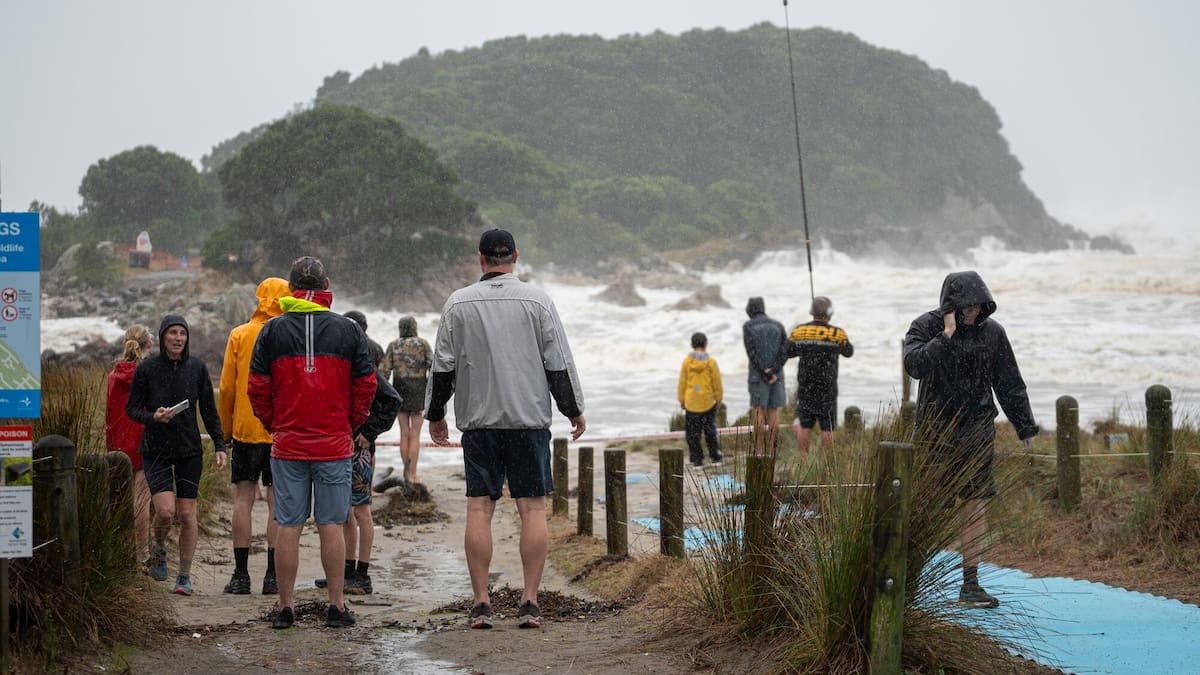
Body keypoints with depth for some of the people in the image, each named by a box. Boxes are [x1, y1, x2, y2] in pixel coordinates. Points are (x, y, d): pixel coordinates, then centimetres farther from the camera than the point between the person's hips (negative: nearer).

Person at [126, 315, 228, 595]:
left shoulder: (197, 368, 2)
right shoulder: (146, 369, -4)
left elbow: (209, 410, 8)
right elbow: (131, 408, 2)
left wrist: (219, 445, 1)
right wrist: (153, 417, -18)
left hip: (189, 449, 2)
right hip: (156, 450, -2)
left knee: (187, 514, 0)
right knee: (165, 510, -15)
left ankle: (184, 576, 12)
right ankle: (159, 549, 17)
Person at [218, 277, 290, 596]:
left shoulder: (239, 336, 1)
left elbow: (226, 387, 1)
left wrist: (226, 429, 10)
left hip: (245, 429, 0)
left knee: (243, 499, 4)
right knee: (277, 501, 3)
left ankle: (241, 574, 3)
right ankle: (273, 576, 2)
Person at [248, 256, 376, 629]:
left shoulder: (272, 330, 1)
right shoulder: (348, 329, 1)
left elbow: (257, 388, 1)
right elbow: (366, 385, 2)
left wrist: (274, 426, 13)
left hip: (287, 444, 0)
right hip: (335, 444, 0)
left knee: (288, 525, 3)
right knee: (331, 524, 3)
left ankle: (286, 605, 5)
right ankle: (336, 605, 5)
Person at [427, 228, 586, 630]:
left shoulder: (458, 303, 2)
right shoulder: (537, 300, 0)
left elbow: (443, 366, 5)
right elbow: (559, 363, 0)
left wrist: (435, 415, 18)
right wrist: (574, 410, 11)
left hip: (478, 420, 1)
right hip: (530, 417, -1)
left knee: (479, 509, 2)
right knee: (532, 508, 1)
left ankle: (481, 603, 0)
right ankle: (529, 603, -3)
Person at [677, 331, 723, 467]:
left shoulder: (687, 361, -5)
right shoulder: (711, 362, -8)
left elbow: (682, 382, 0)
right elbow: (717, 383, -2)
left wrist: (681, 400, 10)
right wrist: (718, 398, 11)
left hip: (691, 402, 0)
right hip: (708, 402, 0)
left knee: (692, 432, 6)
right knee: (710, 428, 14)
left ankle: (696, 459, 4)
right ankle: (715, 456, 17)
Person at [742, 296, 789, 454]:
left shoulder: (748, 326, -4)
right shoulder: (778, 326, 6)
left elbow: (751, 353, -14)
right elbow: (785, 352, -6)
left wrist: (766, 375, -14)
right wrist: (773, 372, -14)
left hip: (757, 374, -3)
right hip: (777, 374, 3)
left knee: (758, 411, -1)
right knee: (773, 411, 7)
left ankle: (758, 452, -5)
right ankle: (771, 451, 6)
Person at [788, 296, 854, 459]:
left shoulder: (798, 331, -1)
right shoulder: (837, 334, -7)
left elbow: (787, 352, 10)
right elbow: (848, 352, 10)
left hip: (805, 386, 2)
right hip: (827, 389, -2)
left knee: (804, 426, 7)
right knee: (827, 427, 3)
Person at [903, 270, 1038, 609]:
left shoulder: (991, 332, 3)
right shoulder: (925, 327, -6)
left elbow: (1010, 384, 10)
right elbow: (915, 365, -25)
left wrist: (1026, 428, 12)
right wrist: (947, 336, -26)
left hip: (977, 433, 3)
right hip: (934, 432, -3)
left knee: (976, 507, 1)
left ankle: (970, 586, 6)